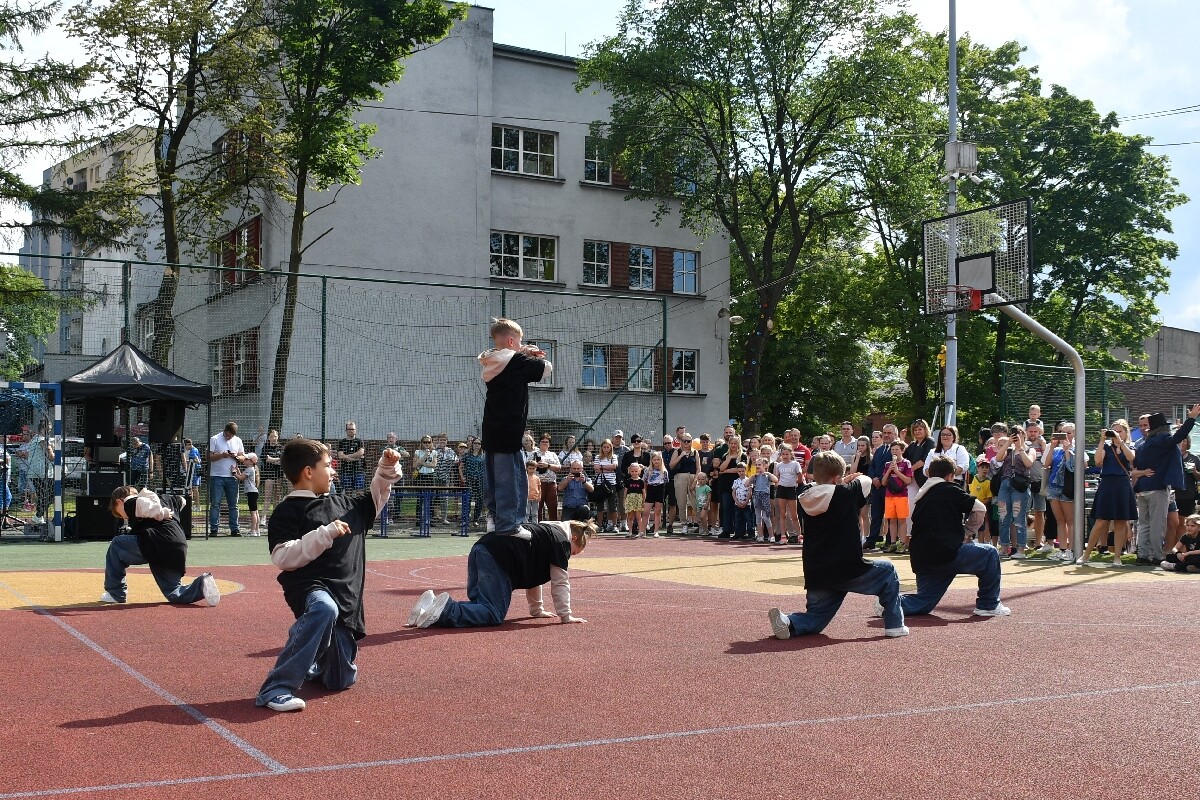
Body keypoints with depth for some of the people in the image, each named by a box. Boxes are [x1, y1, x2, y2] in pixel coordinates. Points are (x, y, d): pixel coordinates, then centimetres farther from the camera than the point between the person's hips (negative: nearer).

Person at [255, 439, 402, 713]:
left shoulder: (344, 504, 14)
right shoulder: (287, 512, -6)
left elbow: (377, 496, 31)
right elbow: (283, 558, -17)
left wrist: (387, 468, 17)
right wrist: (325, 534, -23)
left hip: (347, 598, 6)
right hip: (309, 588, -6)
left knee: (341, 680, 9)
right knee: (324, 609, -43)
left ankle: (311, 663, 45)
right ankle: (275, 689, -35)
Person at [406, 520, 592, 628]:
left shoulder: (548, 533, 36)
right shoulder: (562, 541, 9)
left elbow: (533, 576, 42)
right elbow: (560, 582, 7)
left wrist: (537, 609, 47)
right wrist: (566, 616, 16)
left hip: (481, 548, 10)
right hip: (498, 558, -9)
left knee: (480, 604, 13)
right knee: (493, 614, -13)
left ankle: (433, 604, -5)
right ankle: (445, 611, -30)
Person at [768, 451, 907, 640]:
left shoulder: (807, 501, 7)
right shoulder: (846, 493, -7)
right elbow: (866, 480, 11)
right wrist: (857, 479, 33)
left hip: (816, 577, 5)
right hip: (848, 571, -5)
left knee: (816, 618, 19)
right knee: (888, 571, 20)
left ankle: (787, 622, -10)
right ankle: (894, 624, 17)